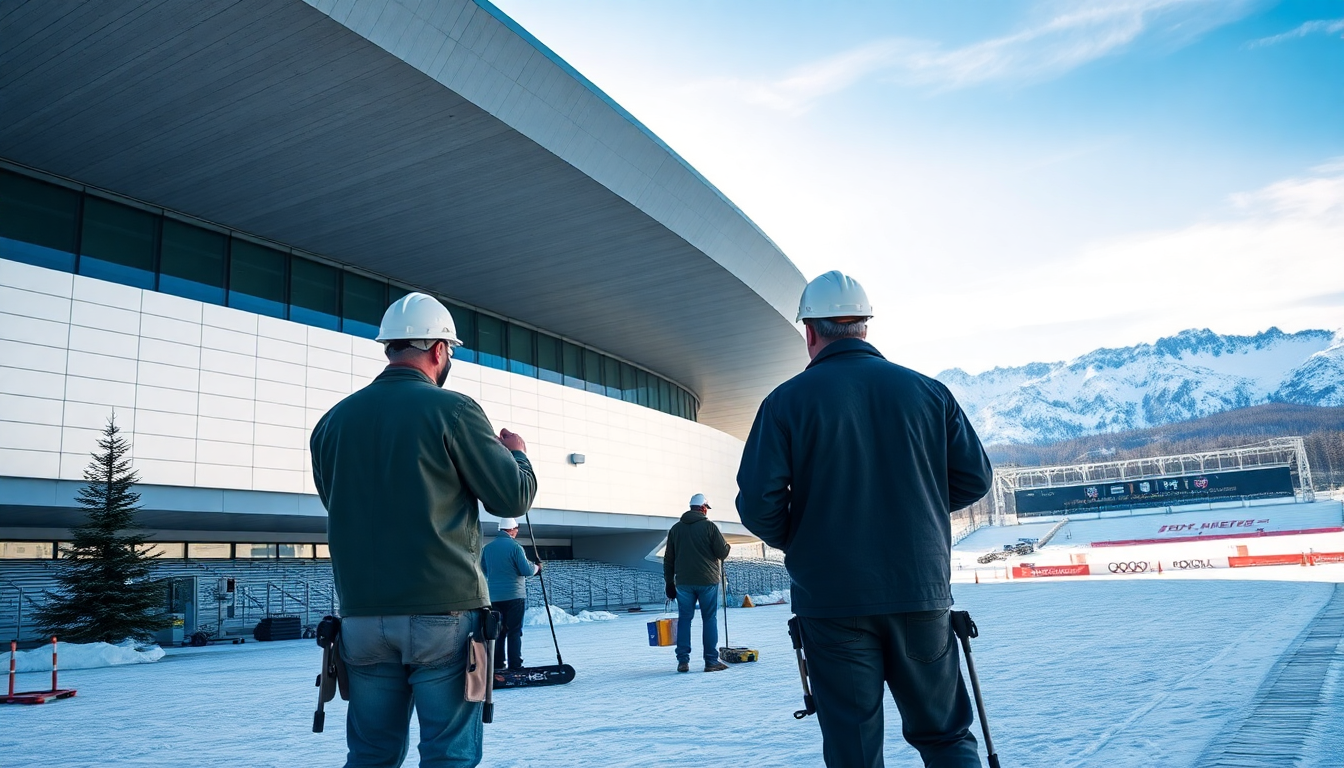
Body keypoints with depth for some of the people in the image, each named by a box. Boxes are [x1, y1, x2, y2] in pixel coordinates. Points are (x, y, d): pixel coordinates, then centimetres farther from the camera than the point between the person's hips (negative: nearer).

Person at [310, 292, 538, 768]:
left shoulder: (333, 421, 6)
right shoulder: (452, 410, -9)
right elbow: (514, 496, -5)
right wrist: (518, 454, 15)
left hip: (362, 616, 5)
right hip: (442, 613, -5)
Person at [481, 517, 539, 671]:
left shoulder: (487, 548, 6)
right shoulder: (515, 546, -11)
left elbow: (484, 570, 18)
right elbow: (527, 571, -14)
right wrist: (536, 567, 6)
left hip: (494, 596, 5)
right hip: (514, 595, -5)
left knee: (498, 631, 12)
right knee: (515, 631, 1)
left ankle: (496, 665, 13)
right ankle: (515, 666, 0)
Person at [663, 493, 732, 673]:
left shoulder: (675, 528, 8)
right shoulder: (709, 526, -5)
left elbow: (668, 559, 9)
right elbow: (722, 553, -6)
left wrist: (669, 583, 14)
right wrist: (727, 547, 17)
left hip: (683, 582, 3)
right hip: (707, 580, -3)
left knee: (684, 619, 8)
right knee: (709, 619, 4)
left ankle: (683, 661, 6)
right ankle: (711, 661, 4)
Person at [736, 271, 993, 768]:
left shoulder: (787, 401, -7)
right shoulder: (928, 391, 2)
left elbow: (757, 502, -12)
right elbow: (974, 477, 5)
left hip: (831, 601, -2)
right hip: (922, 594, 3)